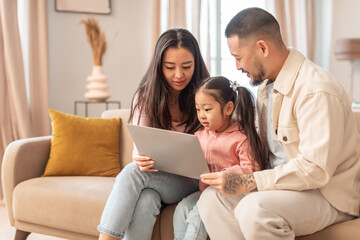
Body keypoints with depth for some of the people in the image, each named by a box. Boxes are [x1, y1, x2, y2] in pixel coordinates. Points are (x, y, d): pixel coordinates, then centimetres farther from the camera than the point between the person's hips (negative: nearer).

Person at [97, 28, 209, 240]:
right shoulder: (145, 97, 3)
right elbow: (140, 147, -3)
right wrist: (141, 159, -30)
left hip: (190, 182, -2)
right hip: (154, 175, 2)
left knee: (133, 172, -31)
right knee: (144, 200, -34)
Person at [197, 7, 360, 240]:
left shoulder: (316, 91, -21)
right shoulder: (266, 85, 9)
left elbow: (315, 169, -27)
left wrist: (245, 183, -25)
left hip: (327, 193, -8)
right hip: (283, 183, 8)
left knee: (253, 209, -34)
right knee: (211, 198, -13)